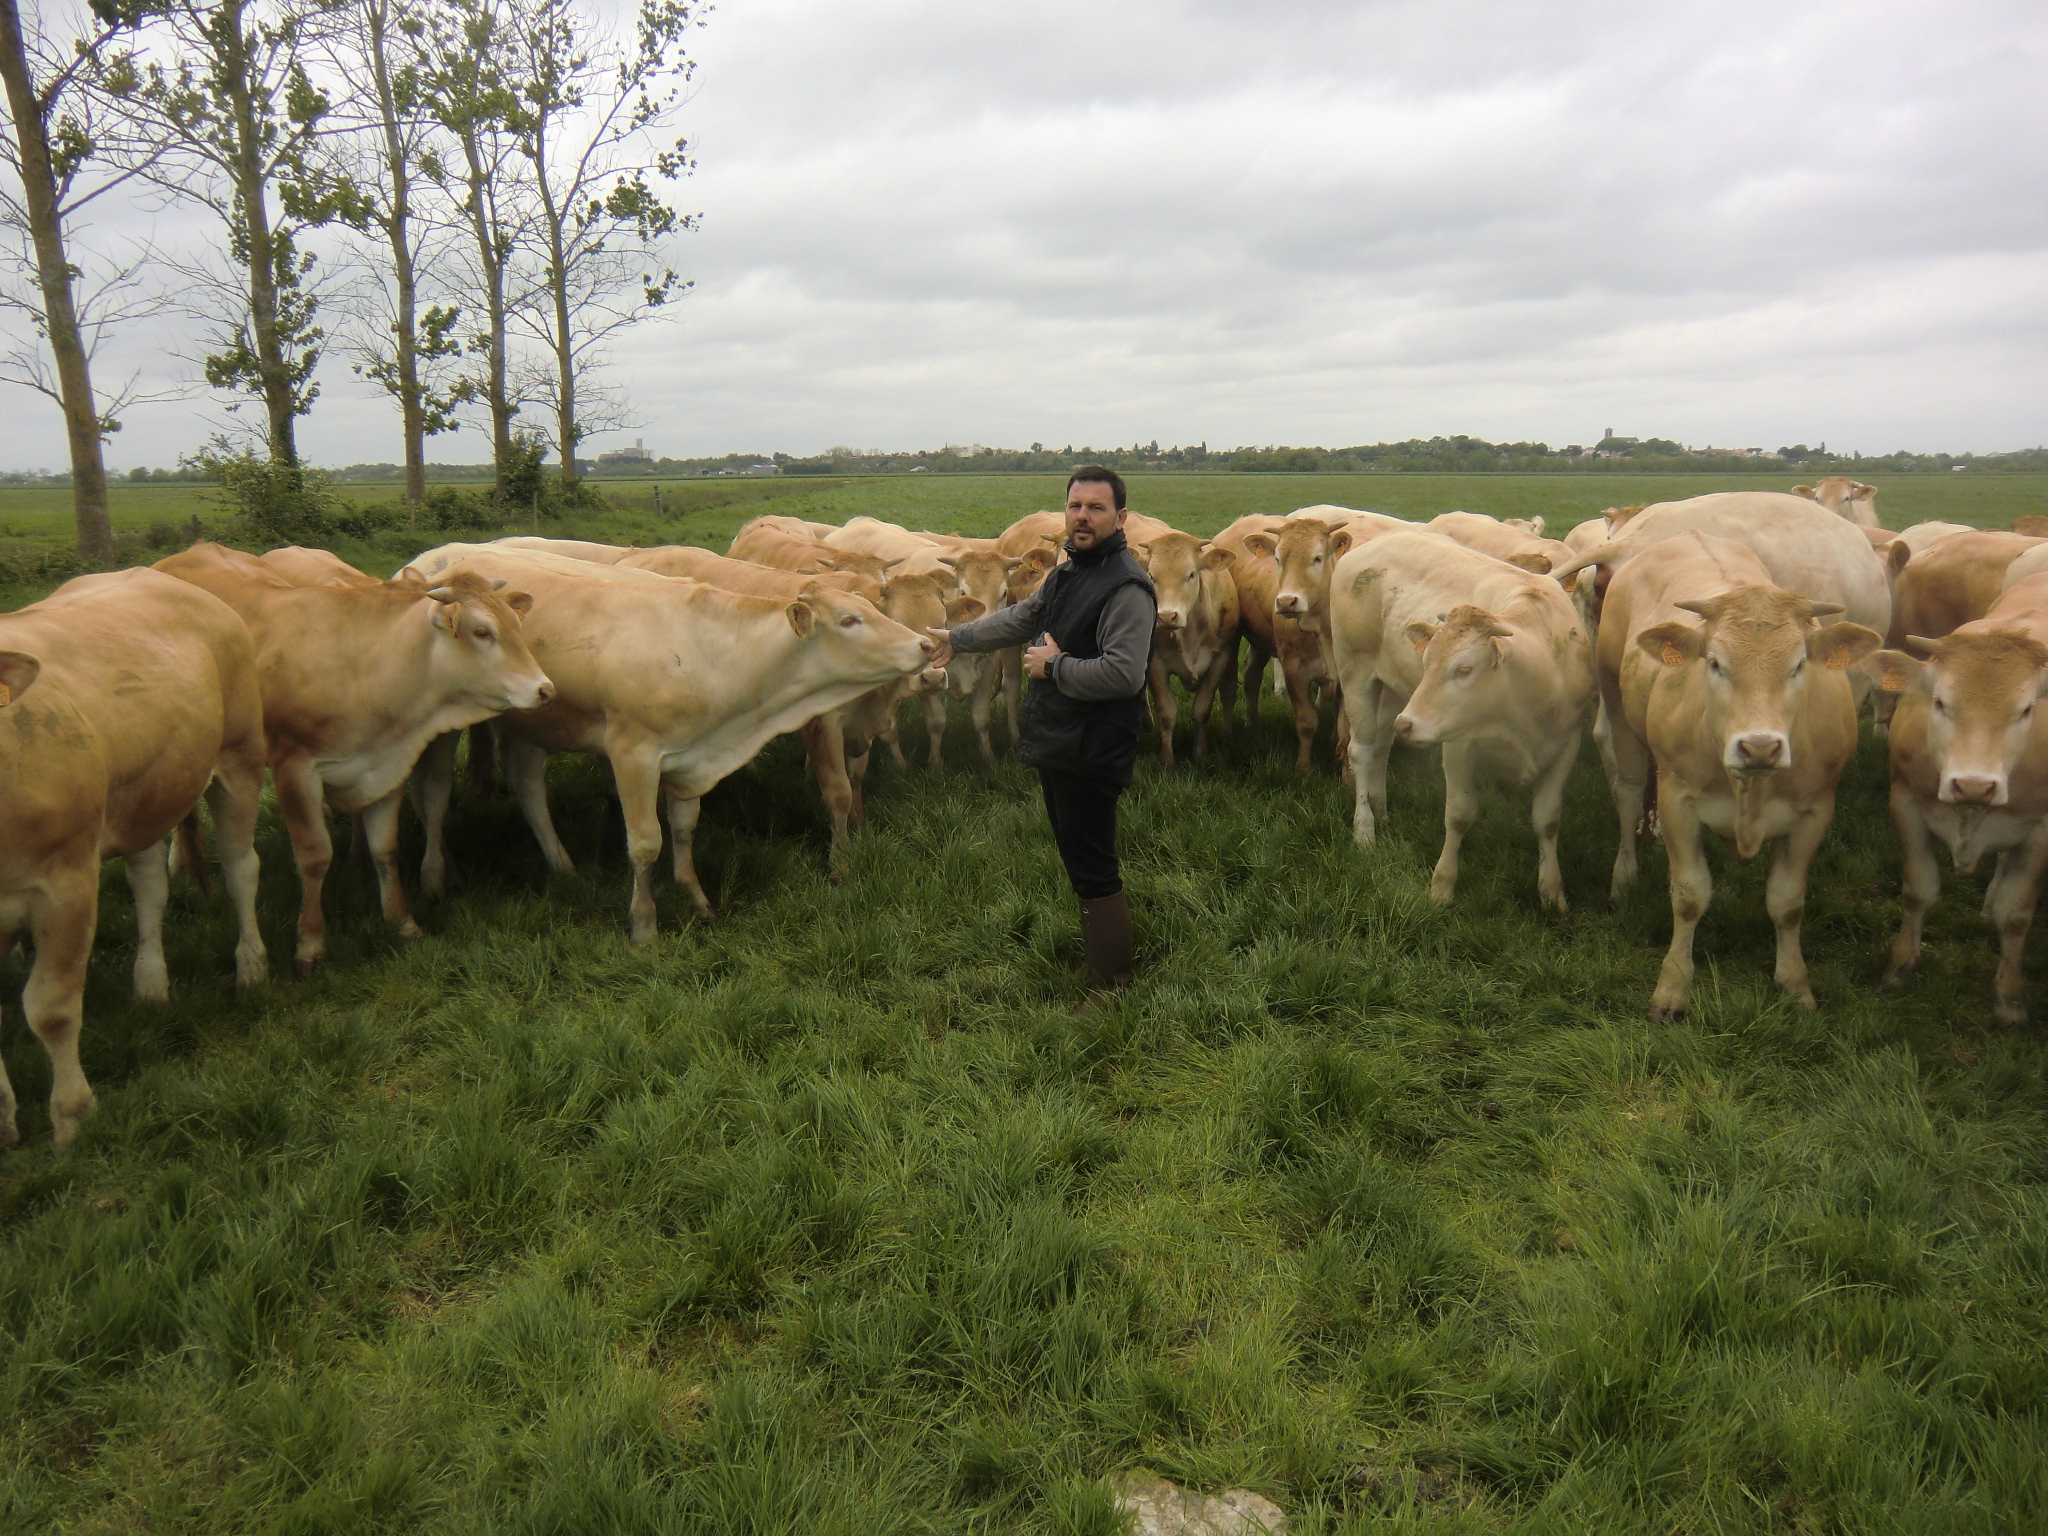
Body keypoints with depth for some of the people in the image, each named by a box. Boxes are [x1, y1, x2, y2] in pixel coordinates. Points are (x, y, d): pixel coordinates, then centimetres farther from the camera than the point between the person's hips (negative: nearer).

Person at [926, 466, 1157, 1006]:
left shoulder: (1125, 586, -19)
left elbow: (1124, 674, -29)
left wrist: (1054, 666, -18)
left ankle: (1111, 986, 10)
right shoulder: (1069, 570, 12)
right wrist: (958, 637, 33)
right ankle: (1095, 941, 39)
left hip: (1091, 752, -10)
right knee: (1079, 857, 22)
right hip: (1056, 742, 10)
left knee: (1093, 868, -2)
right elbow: (1025, 616, 29)